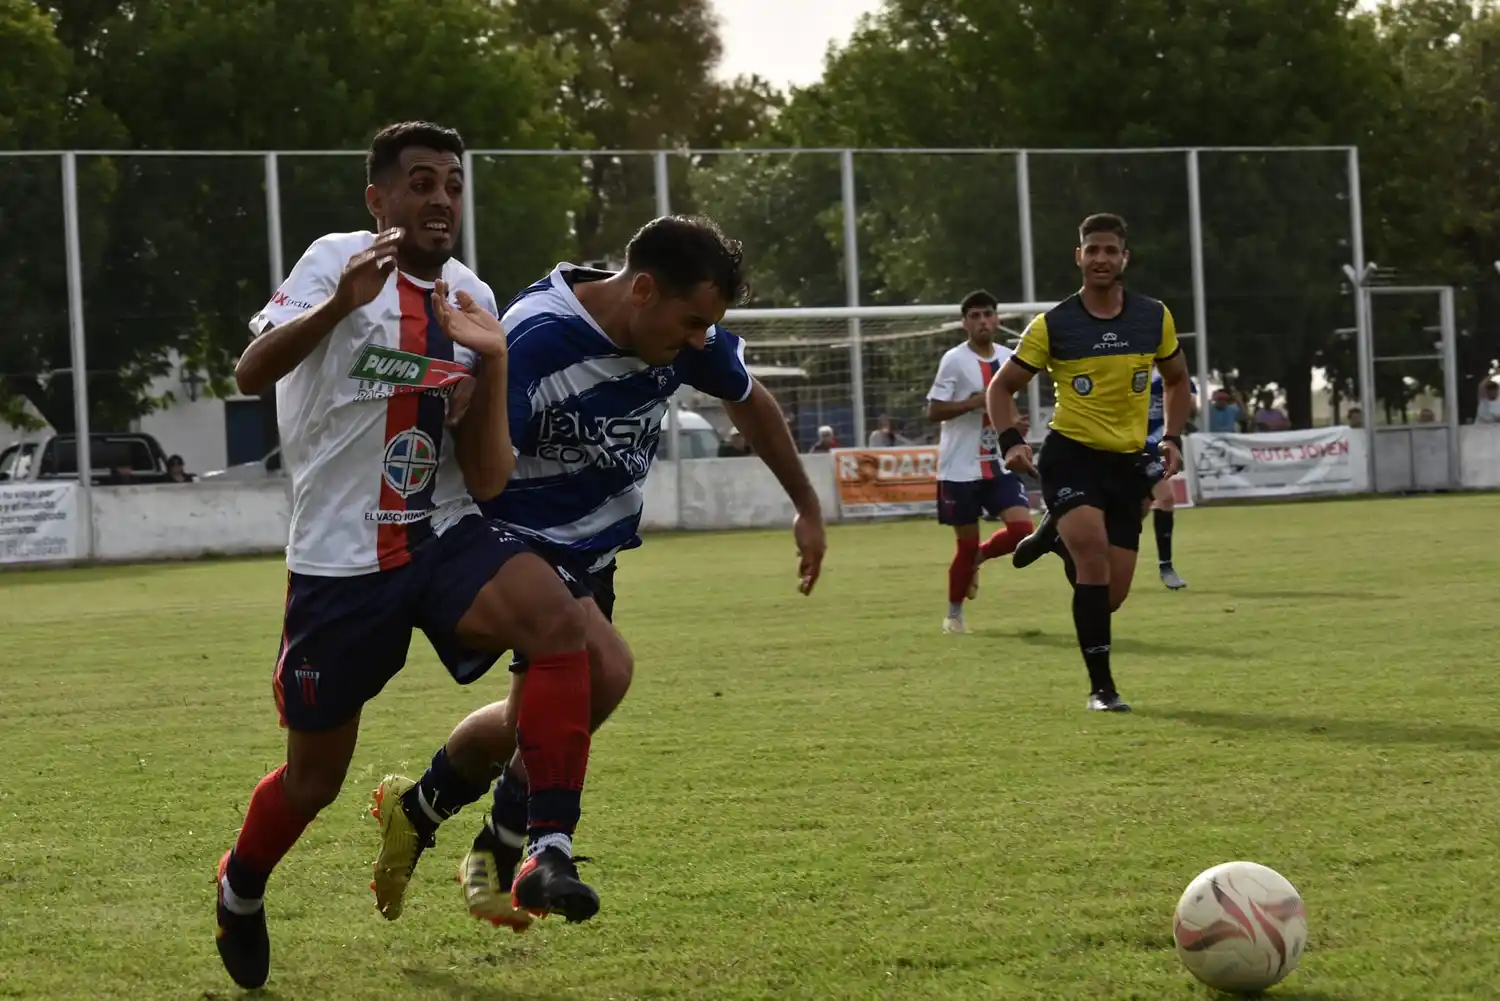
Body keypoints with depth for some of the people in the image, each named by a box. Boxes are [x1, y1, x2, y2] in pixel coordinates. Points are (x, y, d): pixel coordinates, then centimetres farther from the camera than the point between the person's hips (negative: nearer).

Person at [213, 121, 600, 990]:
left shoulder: (473, 300, 6)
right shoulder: (337, 262, -6)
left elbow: (487, 479, 1)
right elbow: (250, 374, -24)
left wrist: (492, 365, -13)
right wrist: (342, 301, -38)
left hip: (445, 536, 3)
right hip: (339, 559, -3)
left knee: (558, 619, -28)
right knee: (318, 775, 8)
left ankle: (550, 854, -26)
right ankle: (239, 892, 40)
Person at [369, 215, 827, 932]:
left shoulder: (688, 334, -10)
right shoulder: (534, 343, -32)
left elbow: (750, 403, 11)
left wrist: (808, 509, 18)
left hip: (594, 549, 8)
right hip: (517, 542, -8)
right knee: (604, 670, -27)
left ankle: (415, 810, 44)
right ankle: (499, 858, -7)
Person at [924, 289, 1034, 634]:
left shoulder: (1007, 357, 8)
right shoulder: (954, 360, -9)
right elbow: (933, 412, -13)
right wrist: (974, 402, -23)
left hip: (1000, 464, 5)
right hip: (961, 469, -5)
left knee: (1022, 529, -11)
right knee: (966, 543, 1)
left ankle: (977, 559, 19)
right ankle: (954, 616, 20)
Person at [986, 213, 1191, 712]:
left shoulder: (1154, 317, 2)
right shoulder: (1053, 325, -6)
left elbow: (1176, 379, 19)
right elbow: (1002, 386, 3)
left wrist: (1173, 438, 4)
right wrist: (1011, 441, -14)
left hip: (1128, 463, 3)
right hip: (1071, 453, -3)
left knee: (1111, 594, 1)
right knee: (1094, 548, -28)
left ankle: (1055, 535, 34)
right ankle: (1101, 686, -18)